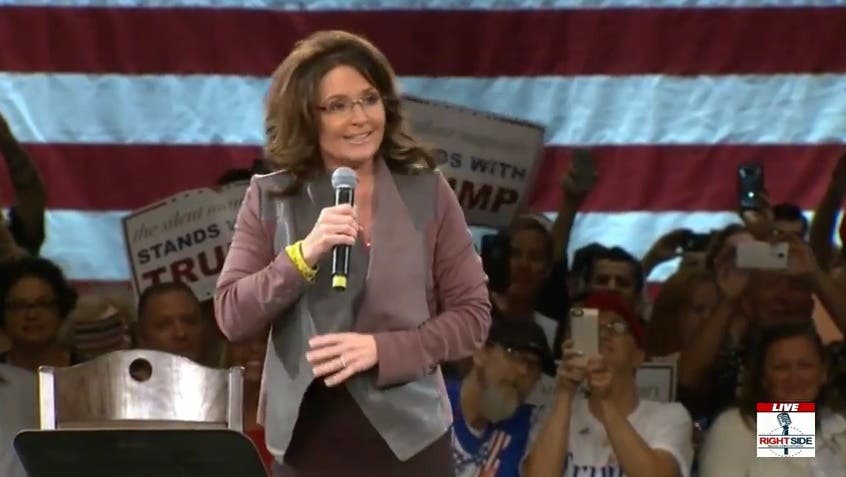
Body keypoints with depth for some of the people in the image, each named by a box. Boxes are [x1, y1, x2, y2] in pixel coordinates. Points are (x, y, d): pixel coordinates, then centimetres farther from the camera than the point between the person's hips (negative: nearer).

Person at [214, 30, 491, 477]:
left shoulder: (427, 192, 2)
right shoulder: (269, 199, 4)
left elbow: (472, 314, 2)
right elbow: (232, 317, -2)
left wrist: (381, 349, -13)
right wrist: (304, 254, -17)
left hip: (407, 436, 0)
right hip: (305, 439, 0)